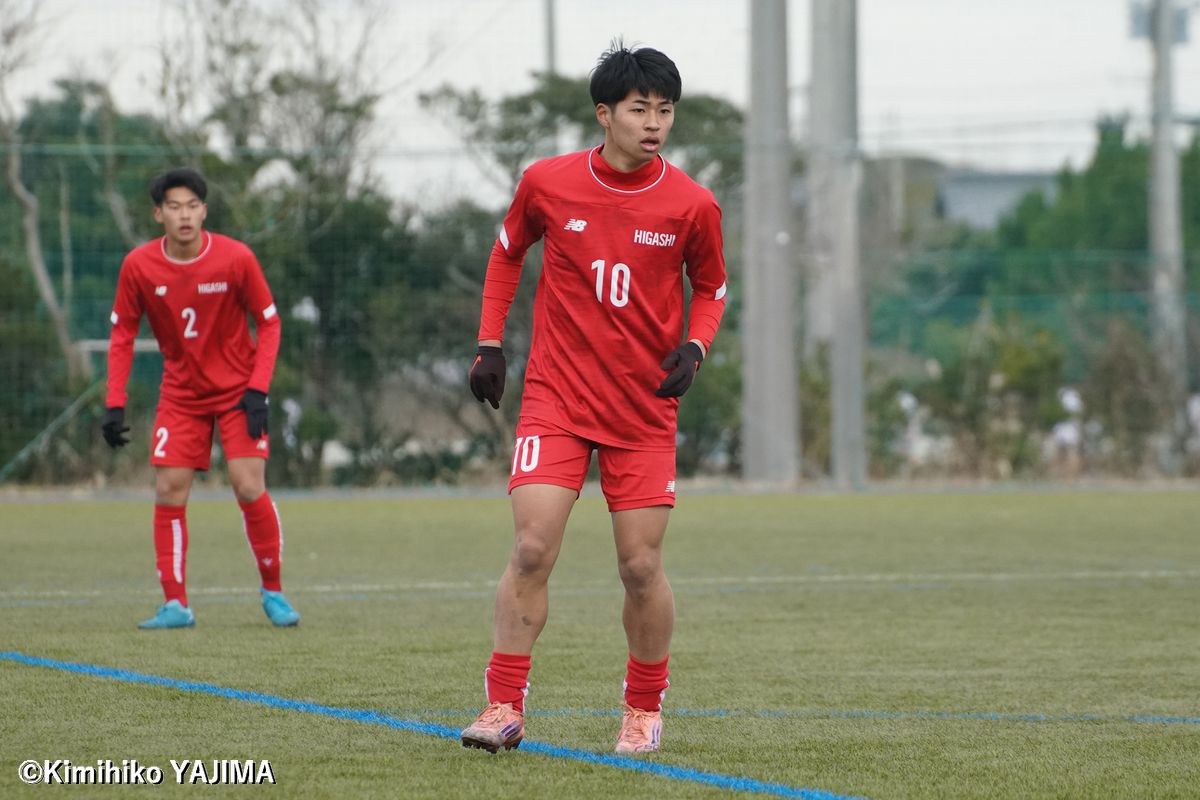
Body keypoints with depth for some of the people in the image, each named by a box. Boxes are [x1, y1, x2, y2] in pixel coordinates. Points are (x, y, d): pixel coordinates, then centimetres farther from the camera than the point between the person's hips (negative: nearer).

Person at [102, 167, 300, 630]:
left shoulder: (236, 258, -15)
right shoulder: (138, 266, -10)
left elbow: (269, 323, -5)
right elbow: (122, 334, 1)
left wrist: (258, 389, -15)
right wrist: (115, 404, -5)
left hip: (237, 391, -2)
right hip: (180, 394, 2)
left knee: (250, 488, -12)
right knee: (168, 492, -7)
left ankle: (273, 592, 6)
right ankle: (176, 605, 1)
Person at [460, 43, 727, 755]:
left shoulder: (692, 204, -5)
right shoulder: (547, 183, -4)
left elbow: (711, 287, 11)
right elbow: (508, 251, 15)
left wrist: (694, 348, -8)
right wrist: (490, 342, 8)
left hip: (646, 408, 0)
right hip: (556, 397, 0)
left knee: (642, 566, -1)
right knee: (532, 549, -12)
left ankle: (645, 709, 19)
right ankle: (505, 708, -4)